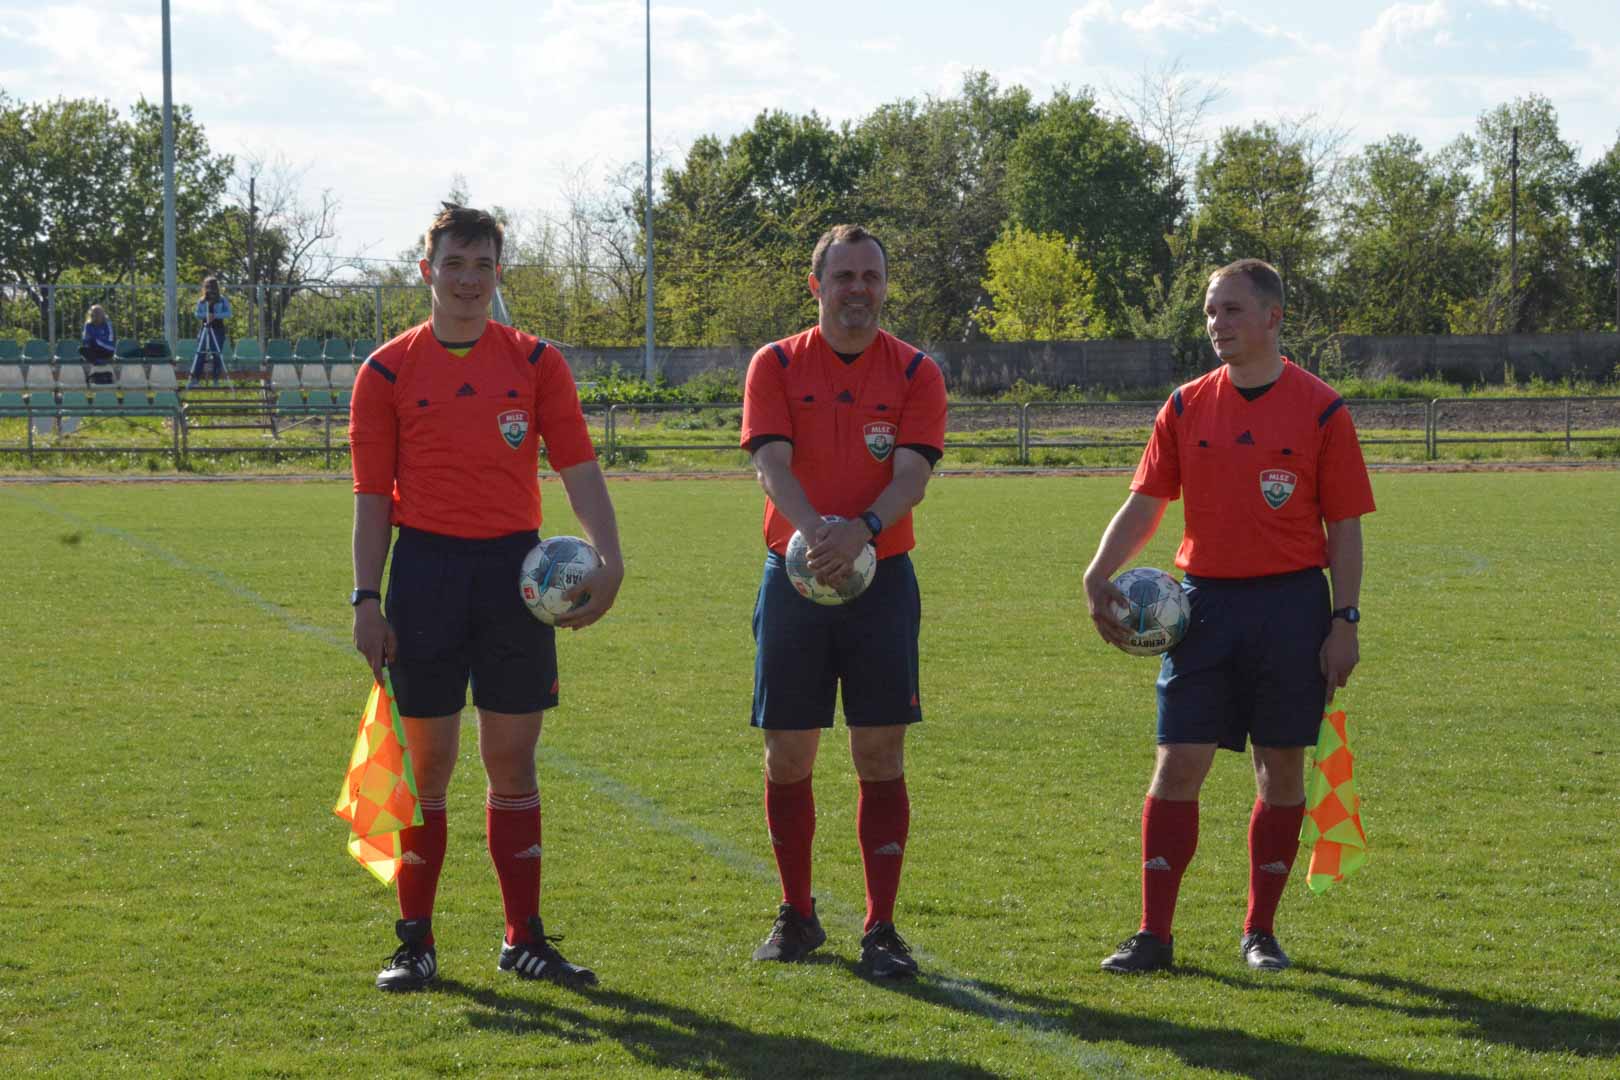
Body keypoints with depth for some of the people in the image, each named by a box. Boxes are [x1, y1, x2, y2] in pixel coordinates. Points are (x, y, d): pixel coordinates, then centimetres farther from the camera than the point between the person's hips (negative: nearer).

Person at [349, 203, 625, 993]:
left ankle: (524, 939, 12)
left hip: (515, 568, 1)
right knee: (427, 763, 0)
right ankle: (415, 941, 9)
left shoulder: (535, 363, 7)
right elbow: (372, 495, 3)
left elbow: (579, 467, 1)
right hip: (426, 566, -1)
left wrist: (608, 559, -14)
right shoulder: (388, 371, 3)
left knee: (513, 760, 5)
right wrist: (367, 599, -4)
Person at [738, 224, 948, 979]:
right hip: (794, 576, 1)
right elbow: (772, 464, -10)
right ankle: (796, 913, 19)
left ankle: (881, 927, 1)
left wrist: (863, 529, -30)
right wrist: (814, 529, -30)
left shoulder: (914, 373, 3)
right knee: (788, 754, 5)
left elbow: (912, 474, -10)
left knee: (881, 756, -3)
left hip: (882, 577, -1)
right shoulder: (776, 367, 3)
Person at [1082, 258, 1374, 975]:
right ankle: (1153, 935, 1)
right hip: (1204, 600, 2)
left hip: (1291, 604, -2)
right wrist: (1098, 576, -6)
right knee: (1177, 763, -3)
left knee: (1282, 768, 4)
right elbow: (1145, 503, 8)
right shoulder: (1187, 407, 7)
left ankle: (1260, 932, 15)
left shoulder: (1319, 409, -1)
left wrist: (1344, 620, -6)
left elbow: (1345, 526, 0)